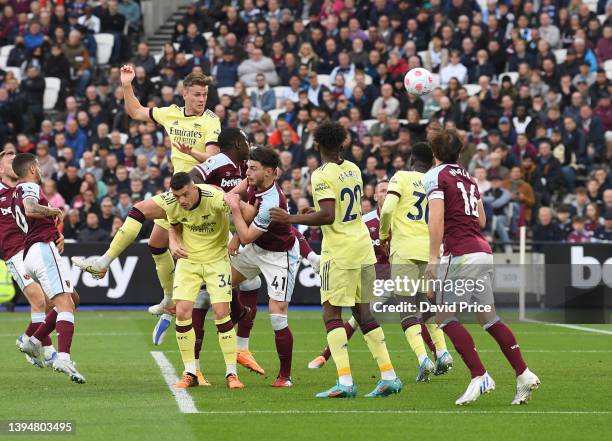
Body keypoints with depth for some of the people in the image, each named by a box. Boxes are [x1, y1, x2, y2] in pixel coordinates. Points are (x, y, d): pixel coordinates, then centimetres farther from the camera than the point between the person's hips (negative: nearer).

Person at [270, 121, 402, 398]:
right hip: (363, 248, 7)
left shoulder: (322, 175, -13)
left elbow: (328, 215, -22)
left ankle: (345, 382, -13)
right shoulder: (353, 170, 11)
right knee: (363, 313, 12)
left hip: (339, 251, -7)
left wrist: (290, 219, -16)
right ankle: (389, 376, 10)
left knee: (331, 313, -3)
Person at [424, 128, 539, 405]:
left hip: (460, 253, -8)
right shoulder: (468, 178, 19)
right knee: (488, 318, 11)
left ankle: (479, 376, -14)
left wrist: (433, 259, -17)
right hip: (483, 251, 8)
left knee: (445, 317, -4)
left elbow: (437, 219, -15)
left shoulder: (435, 176, -3)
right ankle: (523, 374, 5)